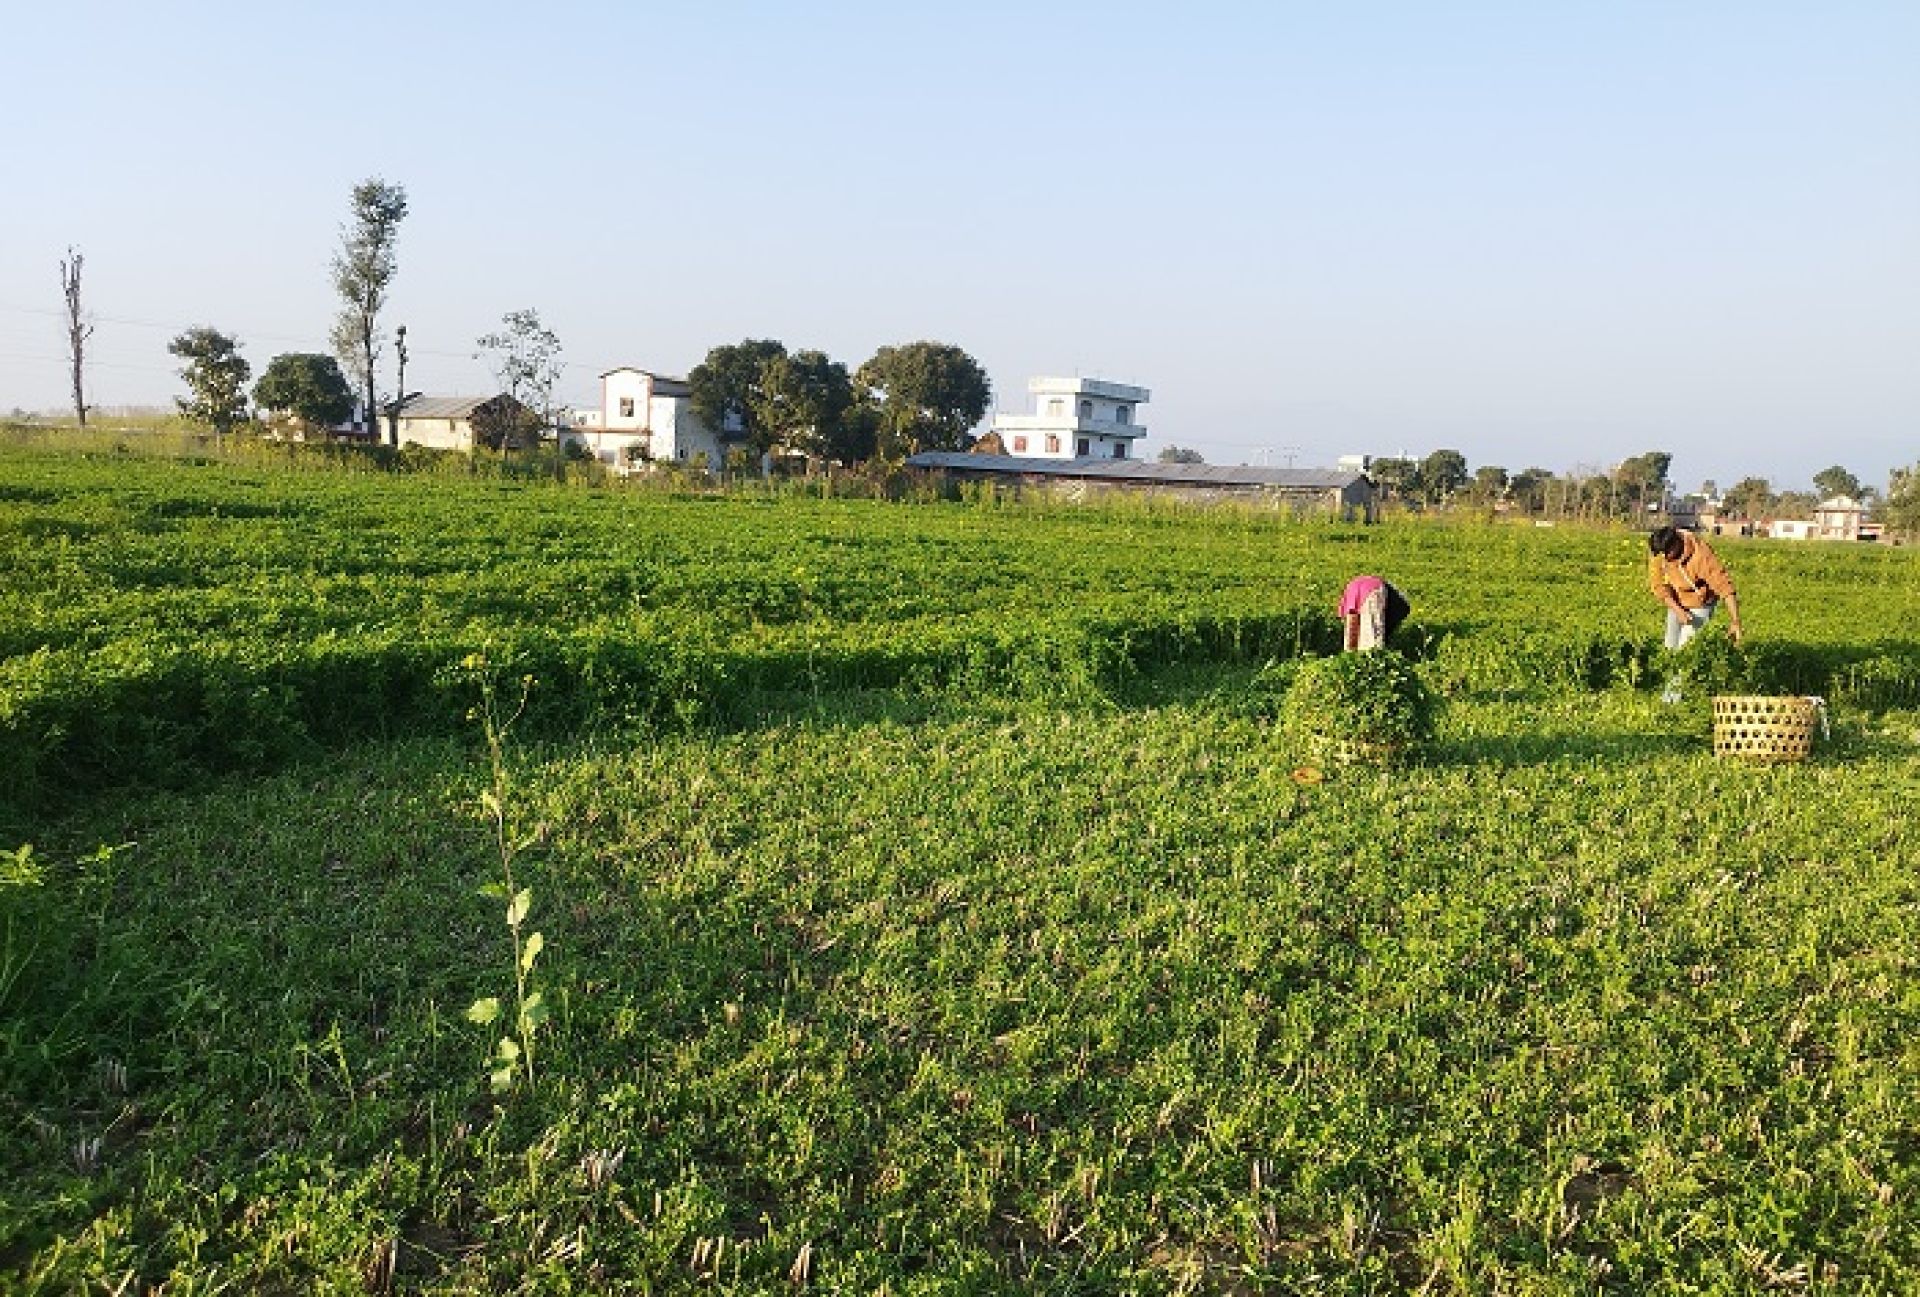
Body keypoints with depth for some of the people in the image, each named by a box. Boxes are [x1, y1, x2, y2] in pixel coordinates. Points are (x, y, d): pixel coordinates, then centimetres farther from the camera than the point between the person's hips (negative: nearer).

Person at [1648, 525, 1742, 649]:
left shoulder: (1700, 554, -35)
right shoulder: (1657, 550, -22)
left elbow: (1724, 585, -36)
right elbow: (1658, 584, -17)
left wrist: (1735, 622, -43)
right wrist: (1678, 610, -28)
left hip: (1700, 604, -5)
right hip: (1676, 603, 5)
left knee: (1686, 648, -10)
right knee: (1671, 646, 12)